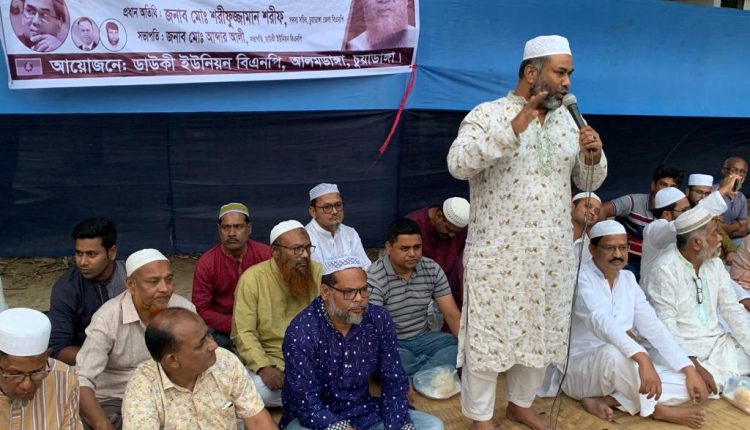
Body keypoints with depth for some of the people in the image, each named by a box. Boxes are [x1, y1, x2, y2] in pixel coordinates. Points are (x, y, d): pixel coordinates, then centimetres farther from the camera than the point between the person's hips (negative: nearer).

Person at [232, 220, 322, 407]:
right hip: (269, 359, -2)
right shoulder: (252, 278, -12)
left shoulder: (318, 272, -3)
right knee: (259, 390, -31)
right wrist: (264, 367, -26)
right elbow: (244, 333, -13)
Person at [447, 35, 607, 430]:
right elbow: (458, 164, -26)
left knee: (540, 333, 17)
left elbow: (589, 182, 14)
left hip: (552, 254, 6)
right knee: (489, 336, 5)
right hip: (498, 254, -6)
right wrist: (515, 127, -29)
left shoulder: (567, 120, 9)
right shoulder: (488, 114, -9)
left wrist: (593, 155, -8)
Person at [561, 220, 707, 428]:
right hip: (580, 368, -7)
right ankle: (653, 408, -11)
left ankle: (603, 401, -13)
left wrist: (690, 370, -7)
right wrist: (642, 358, -45)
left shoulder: (628, 279, 6)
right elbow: (601, 322, -33)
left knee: (684, 384, -8)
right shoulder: (580, 278, -16)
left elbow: (653, 326, 2)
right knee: (614, 353, -38)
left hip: (621, 368, 7)